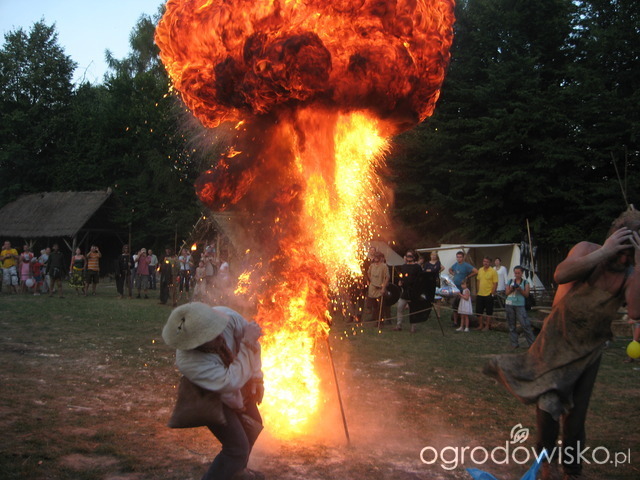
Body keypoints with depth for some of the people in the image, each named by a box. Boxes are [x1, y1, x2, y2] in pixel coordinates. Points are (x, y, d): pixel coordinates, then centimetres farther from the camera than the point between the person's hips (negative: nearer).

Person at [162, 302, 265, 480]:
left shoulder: (225, 315, -33)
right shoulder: (188, 362, -44)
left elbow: (252, 335, -13)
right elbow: (231, 382, -43)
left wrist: (256, 378, -9)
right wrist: (247, 344, -42)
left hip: (239, 381, 6)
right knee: (237, 448, -10)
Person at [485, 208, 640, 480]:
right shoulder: (588, 250, -16)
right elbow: (560, 275, -36)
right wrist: (604, 252, -38)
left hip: (589, 350, 2)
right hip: (557, 342, -2)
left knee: (576, 412, 9)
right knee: (549, 402, -3)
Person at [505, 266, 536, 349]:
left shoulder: (525, 282, 5)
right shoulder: (510, 281, 11)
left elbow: (526, 294, 0)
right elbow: (507, 293, 9)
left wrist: (520, 289, -15)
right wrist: (511, 289, -10)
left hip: (520, 305, -3)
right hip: (509, 304, 3)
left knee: (525, 324, -10)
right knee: (511, 325, 4)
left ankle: (532, 343, -4)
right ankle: (514, 343, 9)